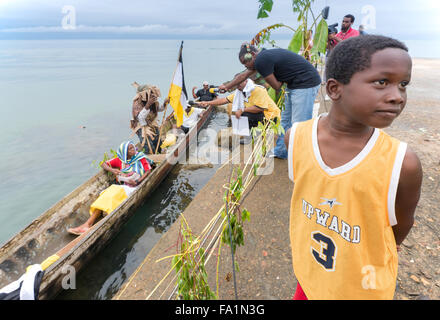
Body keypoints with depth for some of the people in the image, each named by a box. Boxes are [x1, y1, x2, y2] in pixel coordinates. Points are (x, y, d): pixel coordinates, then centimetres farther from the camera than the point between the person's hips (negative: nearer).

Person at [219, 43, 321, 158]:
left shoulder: (261, 61, -19)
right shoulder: (263, 56, 12)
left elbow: (276, 86, -14)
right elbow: (243, 76, 26)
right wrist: (227, 86, 35)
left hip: (306, 84, -10)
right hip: (294, 85, 10)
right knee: (286, 120, 17)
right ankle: (281, 151, 29)